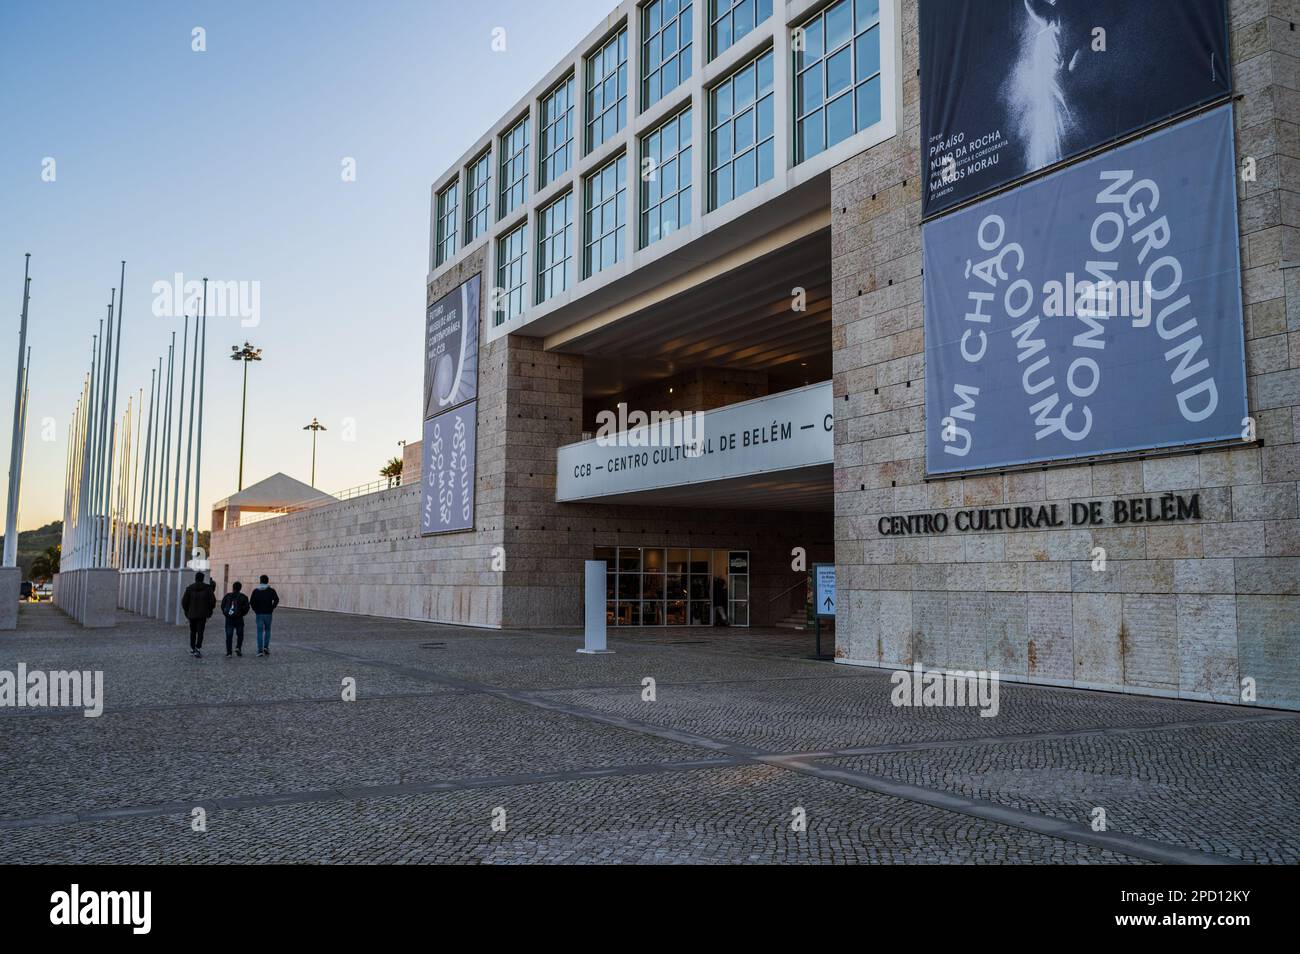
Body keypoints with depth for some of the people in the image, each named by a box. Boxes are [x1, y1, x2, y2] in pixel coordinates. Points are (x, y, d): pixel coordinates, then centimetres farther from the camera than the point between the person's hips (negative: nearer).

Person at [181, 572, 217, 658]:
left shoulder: (189, 588, 0)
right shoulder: (207, 588, -2)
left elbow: (184, 601, -1)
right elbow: (213, 600, -4)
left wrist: (186, 611, 13)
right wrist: (209, 611, 10)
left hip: (192, 614, 2)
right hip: (202, 614, -2)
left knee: (193, 632, 14)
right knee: (200, 632, -2)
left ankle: (192, 649, 19)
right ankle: (198, 649, -16)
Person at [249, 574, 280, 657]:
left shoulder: (255, 591, 4)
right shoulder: (271, 591, -1)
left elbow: (251, 602, -5)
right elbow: (276, 600, -15)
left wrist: (255, 610, 6)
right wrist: (272, 608, -2)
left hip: (259, 614, 1)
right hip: (268, 614, -1)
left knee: (260, 632, 4)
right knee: (267, 630, 16)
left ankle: (260, 650, -2)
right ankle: (266, 647, 4)